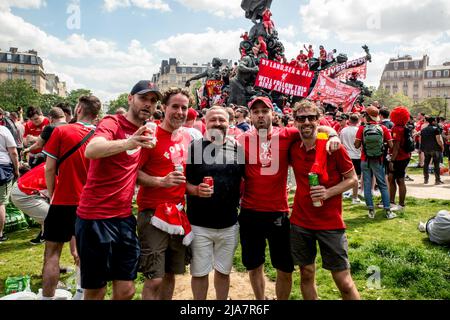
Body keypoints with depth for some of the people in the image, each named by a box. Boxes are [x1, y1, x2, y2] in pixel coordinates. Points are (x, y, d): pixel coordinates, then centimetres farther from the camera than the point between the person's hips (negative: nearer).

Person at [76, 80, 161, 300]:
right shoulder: (112, 123, -10)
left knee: (126, 290, 10)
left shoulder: (146, 133, 10)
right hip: (96, 218, -6)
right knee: (95, 291, 7)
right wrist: (127, 143, -48)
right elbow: (91, 150, -32)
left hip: (124, 218, 6)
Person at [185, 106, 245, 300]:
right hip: (199, 224, -2)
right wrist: (195, 190, -22)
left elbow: (245, 179, 13)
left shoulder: (238, 148, 3)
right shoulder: (194, 147, -4)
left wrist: (238, 199, 1)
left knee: (223, 271, 17)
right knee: (199, 272, 11)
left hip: (229, 224, 2)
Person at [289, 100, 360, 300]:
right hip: (299, 222, 4)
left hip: (331, 223, -3)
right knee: (306, 274, 15)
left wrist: (328, 192, -19)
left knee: (344, 282, 3)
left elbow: (353, 180, -5)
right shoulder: (292, 148, 0)